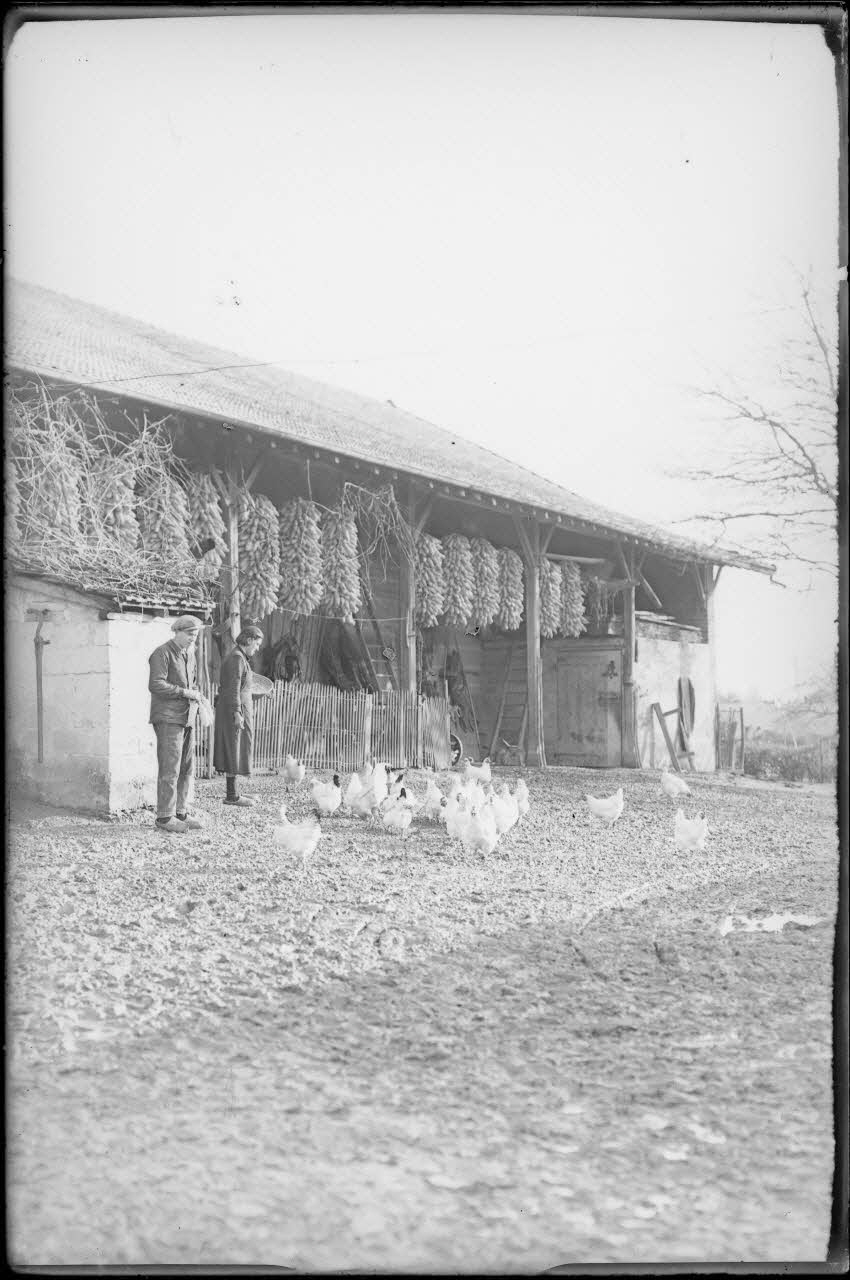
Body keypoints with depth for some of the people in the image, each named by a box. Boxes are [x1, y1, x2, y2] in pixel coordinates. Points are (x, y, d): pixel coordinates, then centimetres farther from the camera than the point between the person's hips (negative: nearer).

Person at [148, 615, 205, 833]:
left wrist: (196, 694, 7)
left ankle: (182, 812, 17)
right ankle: (165, 817, -4)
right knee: (170, 769, -8)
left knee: (187, 768, 9)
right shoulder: (163, 653, -8)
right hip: (168, 718, -8)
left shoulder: (189, 654, 18)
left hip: (187, 718, 8)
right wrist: (184, 692, -17)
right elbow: (155, 684, -18)